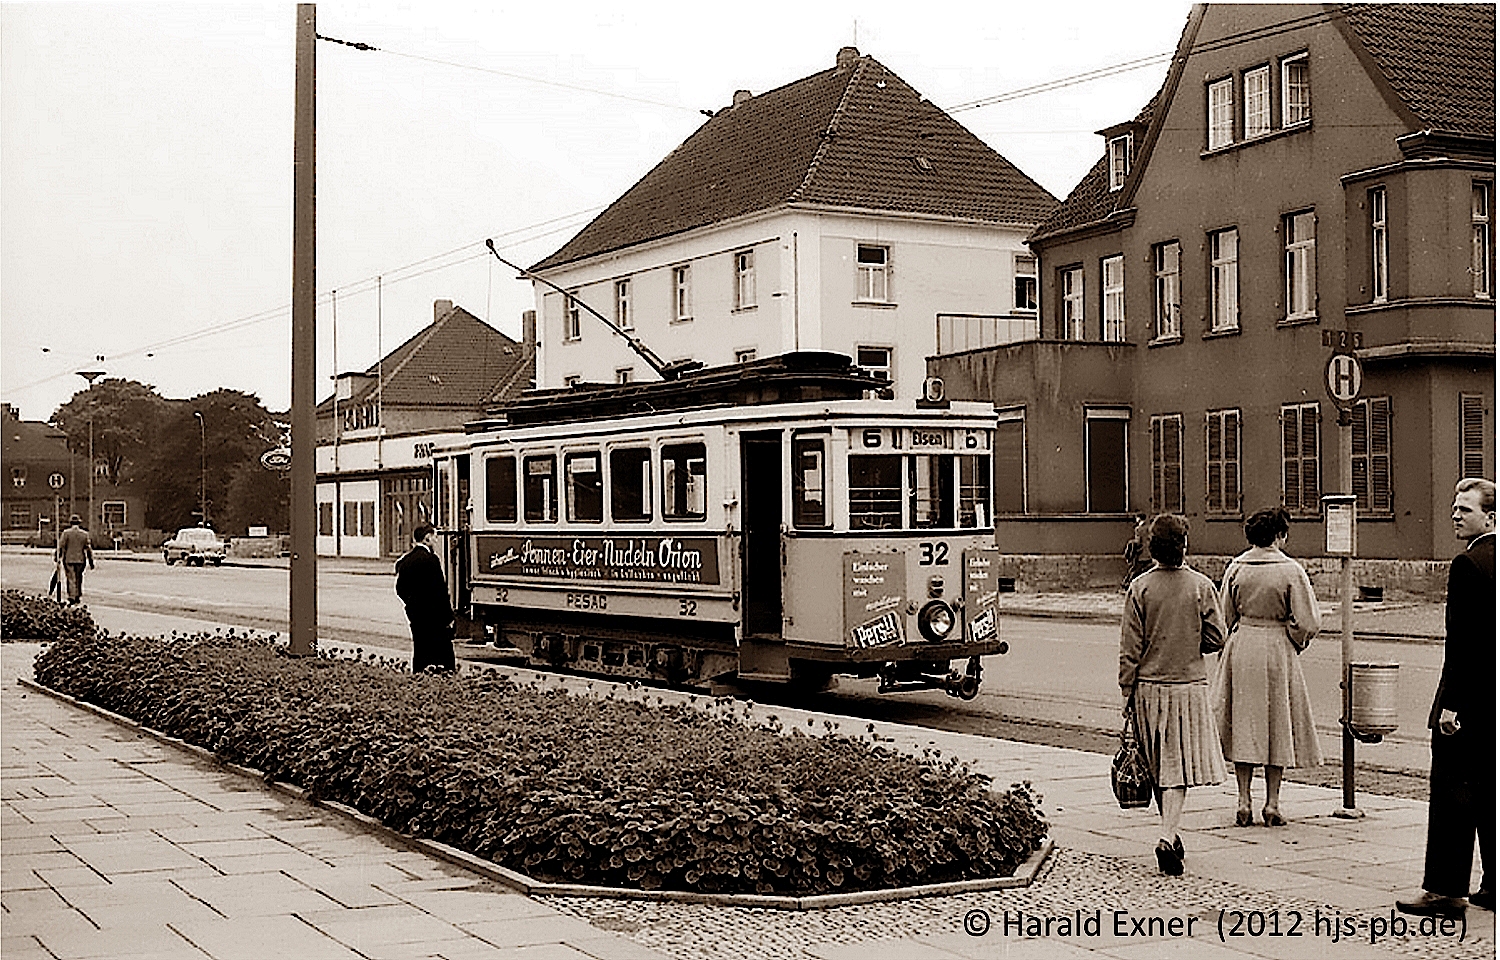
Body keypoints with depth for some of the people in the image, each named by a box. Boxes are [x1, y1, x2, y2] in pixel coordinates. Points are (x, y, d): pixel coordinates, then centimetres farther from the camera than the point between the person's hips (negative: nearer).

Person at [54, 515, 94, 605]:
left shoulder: (66, 533, -6)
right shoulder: (85, 534, 1)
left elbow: (61, 546, -7)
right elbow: (88, 549, 4)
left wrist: (58, 557, 0)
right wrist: (91, 561, 9)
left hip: (68, 559, -2)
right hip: (80, 560, 2)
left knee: (71, 579, -1)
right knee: (79, 578, 15)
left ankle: (72, 597, -10)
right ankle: (78, 597, 21)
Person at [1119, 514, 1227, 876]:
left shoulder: (1140, 587, -5)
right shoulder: (1201, 586, -5)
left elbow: (1130, 646, -4)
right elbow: (1216, 637, -1)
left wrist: (1127, 691, 4)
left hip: (1149, 687, 1)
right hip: (1189, 686, -1)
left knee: (1159, 769, 14)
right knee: (1180, 767, -2)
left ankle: (1171, 835, 24)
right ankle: (1168, 835, -18)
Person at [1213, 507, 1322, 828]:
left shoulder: (1236, 567, -1)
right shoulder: (1290, 570, -11)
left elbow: (1224, 617, 5)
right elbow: (1308, 623, -11)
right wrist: (1295, 643, 7)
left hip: (1241, 649, 3)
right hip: (1278, 651, -3)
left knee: (1244, 725, 10)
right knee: (1278, 726, 8)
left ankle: (1244, 802, 9)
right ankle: (1272, 804, 9)